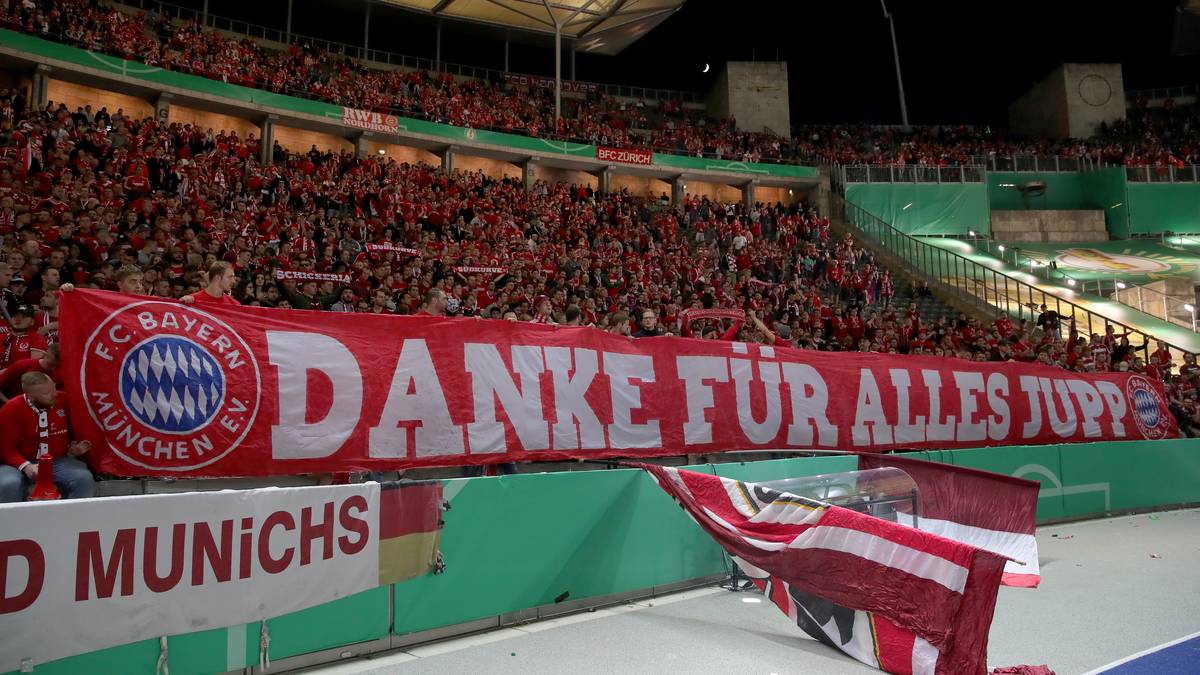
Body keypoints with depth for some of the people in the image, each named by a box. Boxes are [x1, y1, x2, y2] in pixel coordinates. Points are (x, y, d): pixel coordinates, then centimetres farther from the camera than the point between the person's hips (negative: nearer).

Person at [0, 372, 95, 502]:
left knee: (85, 479, -25)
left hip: (58, 462, 2)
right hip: (21, 463, -1)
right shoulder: (11, 409, -8)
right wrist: (25, 466, -25)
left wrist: (72, 449, -1)